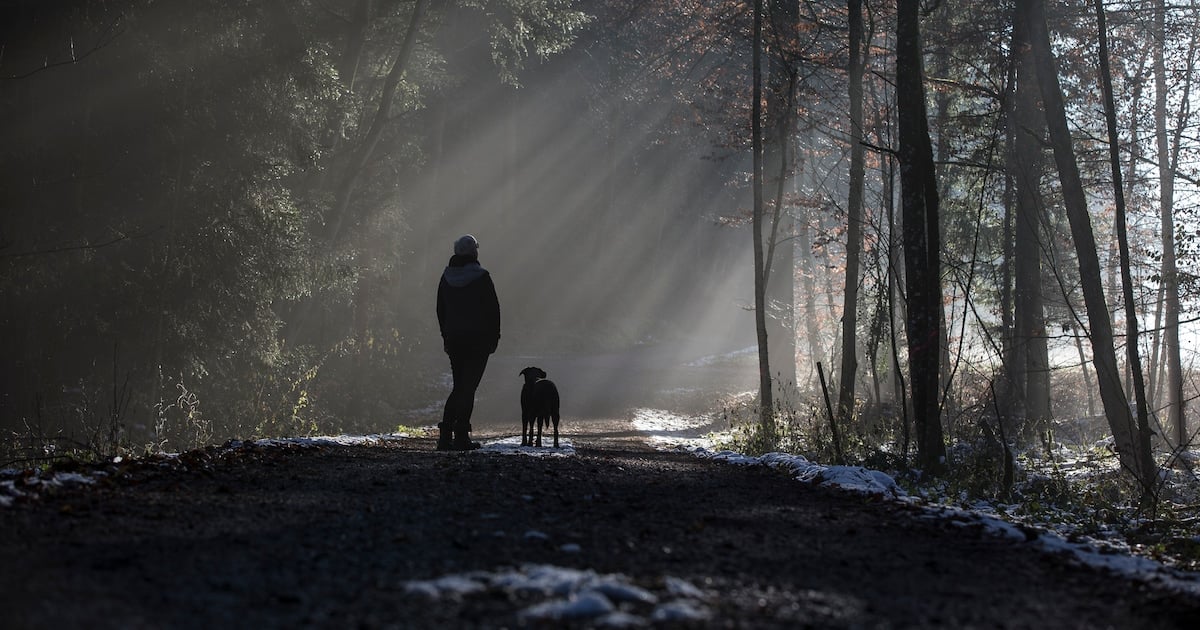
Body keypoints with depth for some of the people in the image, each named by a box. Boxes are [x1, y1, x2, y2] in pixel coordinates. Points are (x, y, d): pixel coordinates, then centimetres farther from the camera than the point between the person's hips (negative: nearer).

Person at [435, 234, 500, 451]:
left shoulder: (446, 277, 7)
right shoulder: (481, 277, -9)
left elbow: (440, 309, 12)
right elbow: (493, 309, -8)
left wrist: (446, 336, 19)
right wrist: (494, 337, 1)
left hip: (454, 338, 5)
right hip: (478, 339, -5)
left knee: (459, 386, 14)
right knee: (468, 387, -3)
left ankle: (445, 435, 6)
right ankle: (461, 437, -6)